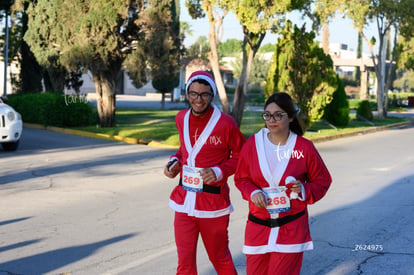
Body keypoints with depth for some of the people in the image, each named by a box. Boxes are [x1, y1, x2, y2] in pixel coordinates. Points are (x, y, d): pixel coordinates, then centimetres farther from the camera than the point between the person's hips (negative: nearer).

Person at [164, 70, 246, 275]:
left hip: (213, 203, -4)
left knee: (219, 257, 13)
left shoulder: (225, 123, -12)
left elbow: (240, 155, -2)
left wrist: (219, 172, -17)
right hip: (184, 202, 4)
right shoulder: (181, 119, 4)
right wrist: (175, 161, 3)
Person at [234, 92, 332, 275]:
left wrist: (304, 190, -14)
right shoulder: (252, 144, -1)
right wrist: (252, 193, -10)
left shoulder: (304, 147, -5)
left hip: (292, 226, -2)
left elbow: (322, 180, 6)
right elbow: (241, 178, 11)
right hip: (258, 225, 2)